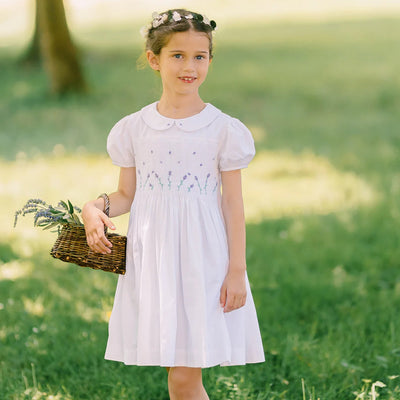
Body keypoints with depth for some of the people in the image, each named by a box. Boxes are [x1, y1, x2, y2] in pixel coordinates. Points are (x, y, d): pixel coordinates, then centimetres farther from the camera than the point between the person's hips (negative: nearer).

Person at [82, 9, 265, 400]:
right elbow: (127, 194, 12)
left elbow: (232, 203, -1)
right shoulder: (133, 129, 4)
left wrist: (237, 270, -3)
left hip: (202, 260, -3)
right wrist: (94, 208, -9)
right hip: (151, 258, 3)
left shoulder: (224, 129, -2)